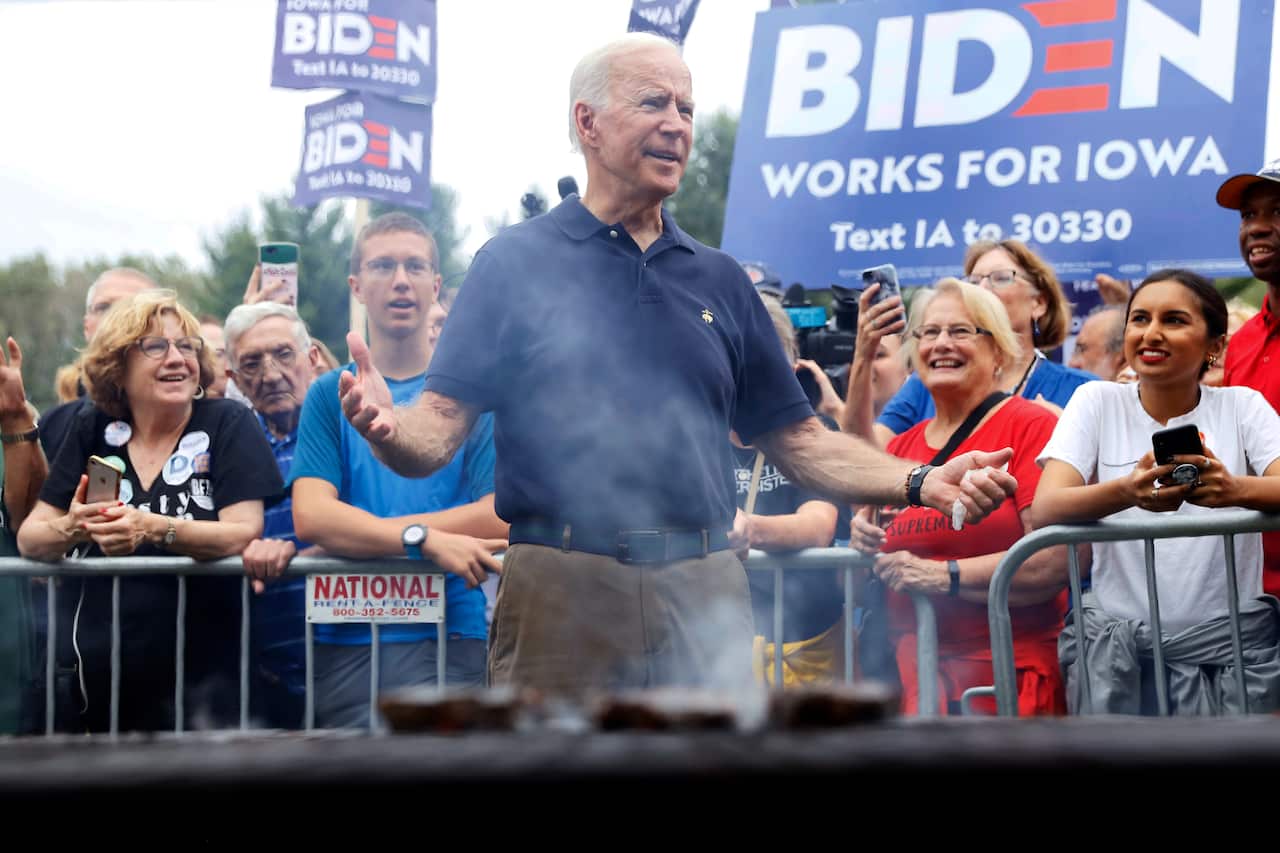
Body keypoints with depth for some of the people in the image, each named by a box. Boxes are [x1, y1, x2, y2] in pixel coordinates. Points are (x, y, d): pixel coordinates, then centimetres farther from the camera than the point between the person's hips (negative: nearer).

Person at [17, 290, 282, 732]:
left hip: (199, 682, -3)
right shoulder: (92, 429, 5)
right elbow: (29, 539, 3)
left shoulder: (229, 425, -3)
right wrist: (72, 529, -19)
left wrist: (154, 529, -28)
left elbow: (244, 534, -13)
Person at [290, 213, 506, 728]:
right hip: (345, 642, 1)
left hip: (450, 634, -1)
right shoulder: (330, 395, 9)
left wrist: (357, 535, -8)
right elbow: (310, 515, -5)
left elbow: (500, 517, -6)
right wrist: (428, 540, -19)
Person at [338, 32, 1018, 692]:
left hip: (706, 595, 4)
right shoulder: (515, 263, 4)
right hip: (562, 592, -4)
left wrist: (920, 483, 2)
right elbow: (438, 429, -3)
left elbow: (795, 440, 16)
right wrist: (386, 428, -27)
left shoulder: (719, 280, 17)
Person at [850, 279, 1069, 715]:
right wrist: (863, 544, 2)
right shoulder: (900, 447, 15)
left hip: (1008, 675, -5)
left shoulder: (1031, 426, -2)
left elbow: (1056, 560, -14)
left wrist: (945, 576, -14)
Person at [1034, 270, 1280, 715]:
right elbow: (1045, 508, -10)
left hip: (1227, 636, 0)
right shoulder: (1099, 402, 5)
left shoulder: (1242, 406, 6)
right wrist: (1127, 492, -31)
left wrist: (1234, 490, -36)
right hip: (1116, 640, 0)